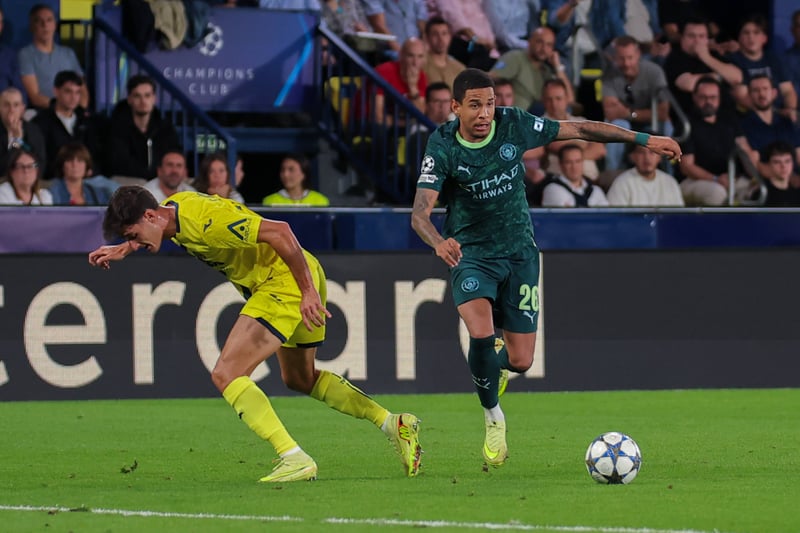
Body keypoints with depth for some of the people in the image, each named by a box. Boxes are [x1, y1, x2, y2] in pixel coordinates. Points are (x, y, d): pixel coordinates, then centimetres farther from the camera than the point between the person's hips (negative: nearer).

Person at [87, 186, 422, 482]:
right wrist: (121, 250, 14)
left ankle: (295, 459, -19)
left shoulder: (205, 220, -27)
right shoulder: (173, 208, 3)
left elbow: (279, 231, -28)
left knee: (226, 375, -16)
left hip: (287, 281, -11)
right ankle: (395, 425, 31)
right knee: (299, 378, 26)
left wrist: (309, 291, -26)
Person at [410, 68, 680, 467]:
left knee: (521, 360, -2)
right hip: (469, 253, -2)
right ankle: (493, 419, 0)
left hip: (518, 252, 2)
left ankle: (498, 362, 39)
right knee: (481, 334, -27)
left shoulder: (514, 125, -11)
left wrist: (644, 140, 1)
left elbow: (579, 130, 0)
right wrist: (439, 242, -48)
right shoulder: (442, 147, -17)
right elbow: (420, 212, -26)